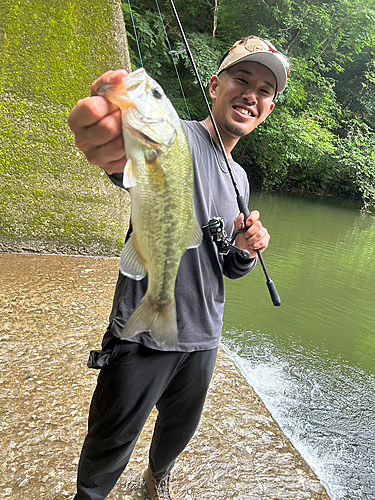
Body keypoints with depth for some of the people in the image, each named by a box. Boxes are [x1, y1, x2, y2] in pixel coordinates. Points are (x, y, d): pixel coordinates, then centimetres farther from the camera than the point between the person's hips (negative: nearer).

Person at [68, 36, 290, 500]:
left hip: (203, 340, 7)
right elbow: (140, 157, -40)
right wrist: (119, 148, -63)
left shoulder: (240, 178, 9)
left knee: (179, 431, 28)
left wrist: (247, 249, -8)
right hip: (142, 338, -6)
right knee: (108, 449, 15)